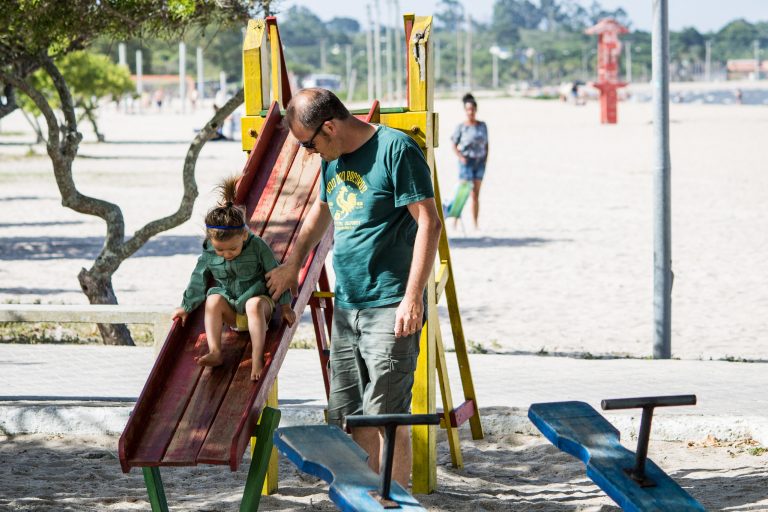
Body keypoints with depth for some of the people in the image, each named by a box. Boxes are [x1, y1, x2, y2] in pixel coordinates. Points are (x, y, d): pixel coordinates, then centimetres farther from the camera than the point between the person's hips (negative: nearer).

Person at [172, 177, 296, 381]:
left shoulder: (257, 247, -14)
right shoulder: (209, 254, -7)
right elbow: (198, 279, 7)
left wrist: (285, 305, -8)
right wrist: (186, 307, 10)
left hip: (257, 298, -3)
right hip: (230, 310, 3)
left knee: (255, 304, -36)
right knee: (213, 300, -27)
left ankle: (257, 357, -44)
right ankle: (215, 352, -34)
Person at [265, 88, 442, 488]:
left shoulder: (395, 149, -12)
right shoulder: (333, 160, 14)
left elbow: (429, 223, -16)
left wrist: (413, 297, -19)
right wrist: (293, 264, 36)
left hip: (390, 307, -9)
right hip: (346, 307, 9)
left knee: (387, 416, -9)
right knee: (350, 416, 10)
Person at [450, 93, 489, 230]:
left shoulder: (482, 126, 8)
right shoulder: (461, 127, -3)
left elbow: (486, 144, 15)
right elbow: (454, 145, -1)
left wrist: (486, 157, 2)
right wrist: (460, 157, -15)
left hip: (480, 162, 4)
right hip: (466, 162, -4)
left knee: (476, 194, 7)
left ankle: (476, 224, 11)